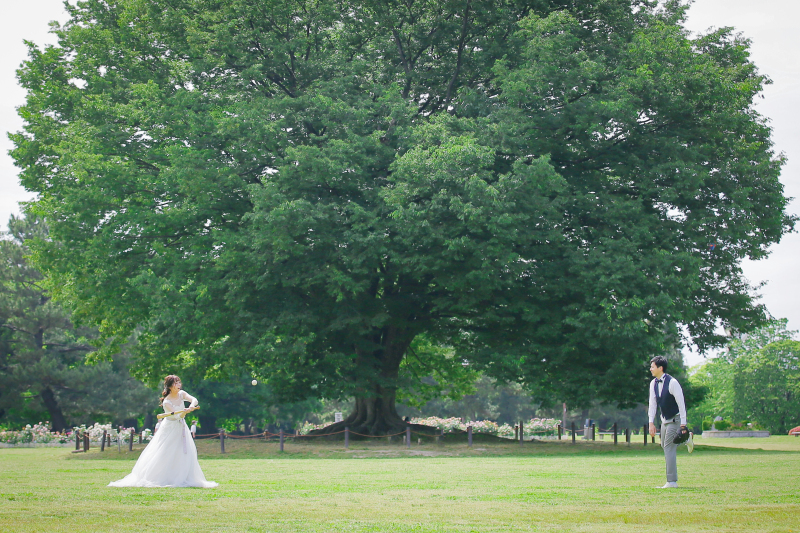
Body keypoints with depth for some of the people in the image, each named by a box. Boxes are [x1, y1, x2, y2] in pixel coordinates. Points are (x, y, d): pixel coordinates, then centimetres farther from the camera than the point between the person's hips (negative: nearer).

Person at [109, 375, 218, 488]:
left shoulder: (181, 394, -3)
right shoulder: (167, 402, -20)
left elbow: (194, 400, -18)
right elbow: (177, 416, -28)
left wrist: (191, 406, -40)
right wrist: (185, 412, -49)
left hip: (181, 428, 6)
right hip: (169, 431, -6)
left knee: (186, 453, 0)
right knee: (162, 457, -3)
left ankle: (182, 479, 8)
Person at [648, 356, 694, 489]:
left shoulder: (672, 383, -21)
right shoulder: (653, 383, 1)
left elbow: (681, 404, -20)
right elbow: (653, 403, 5)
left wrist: (683, 425, -21)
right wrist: (651, 423, 0)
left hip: (675, 419, -8)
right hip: (664, 420, 8)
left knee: (669, 448, -12)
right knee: (664, 446, 19)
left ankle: (672, 482, -8)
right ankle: (686, 438, 46)